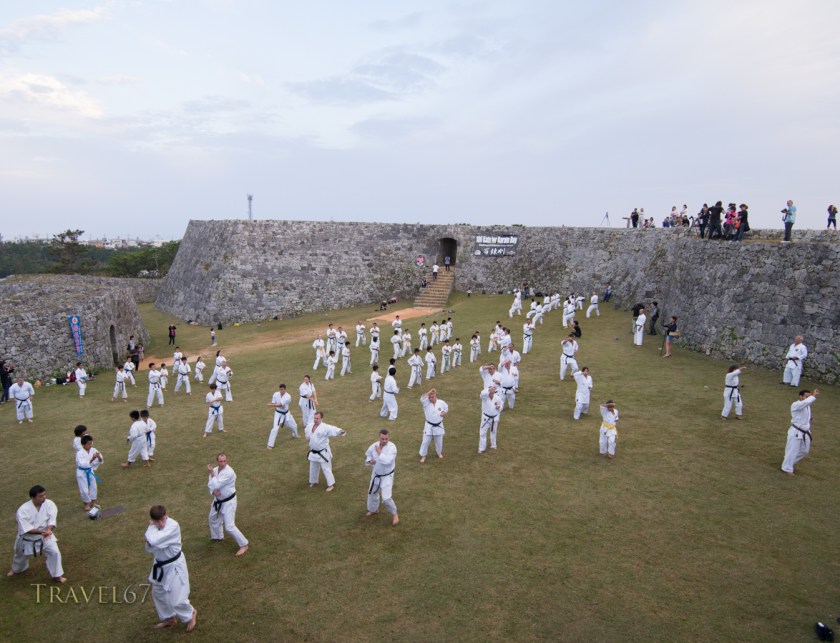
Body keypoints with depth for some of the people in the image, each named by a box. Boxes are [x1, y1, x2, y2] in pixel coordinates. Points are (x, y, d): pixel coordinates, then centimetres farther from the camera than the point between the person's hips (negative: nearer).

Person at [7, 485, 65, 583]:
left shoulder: (50, 504, -21)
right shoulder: (23, 509, -28)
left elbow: (52, 520, -23)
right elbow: (25, 528, -30)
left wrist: (49, 530, -43)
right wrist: (41, 531, -40)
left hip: (45, 535, 1)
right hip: (27, 538, 0)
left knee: (54, 552, -13)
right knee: (22, 555, 25)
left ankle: (56, 575, 7)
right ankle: (16, 569, 62)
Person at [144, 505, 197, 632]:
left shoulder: (173, 526, -30)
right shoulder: (154, 527, -6)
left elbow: (154, 541, -41)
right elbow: (149, 548, 1)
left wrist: (151, 526, -24)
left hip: (174, 566, -8)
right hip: (161, 565, 8)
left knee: (176, 599, -1)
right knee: (158, 594, 24)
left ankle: (191, 613, 30)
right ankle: (169, 618, 47)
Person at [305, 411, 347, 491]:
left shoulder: (325, 427, -23)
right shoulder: (309, 426, -3)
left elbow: (334, 430, -34)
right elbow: (306, 432, 19)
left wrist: (341, 432, -54)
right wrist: (307, 437, -1)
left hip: (323, 452, -6)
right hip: (313, 452, 6)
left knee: (326, 468, 2)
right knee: (313, 468, 22)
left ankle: (331, 484, 18)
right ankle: (313, 482, 44)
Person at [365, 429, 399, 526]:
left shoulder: (392, 447, -27)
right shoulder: (374, 445, -11)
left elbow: (387, 461, -39)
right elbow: (368, 454, 9)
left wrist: (379, 452, -30)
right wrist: (369, 461, -12)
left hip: (387, 476, -5)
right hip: (376, 474, 6)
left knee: (386, 498, -12)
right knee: (372, 493, 23)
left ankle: (394, 514, 15)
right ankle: (373, 510, 52)